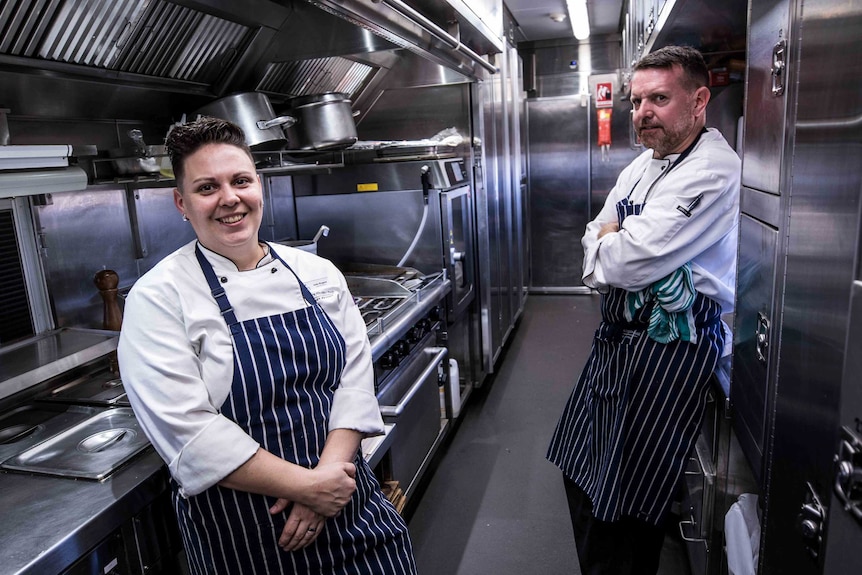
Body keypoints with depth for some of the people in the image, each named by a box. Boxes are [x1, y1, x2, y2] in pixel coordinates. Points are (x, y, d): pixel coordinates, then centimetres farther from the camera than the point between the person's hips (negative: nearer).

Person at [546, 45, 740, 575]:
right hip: (619, 333, 9)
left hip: (670, 347, -9)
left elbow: (628, 261, -26)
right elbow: (597, 245, 12)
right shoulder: (643, 165, 12)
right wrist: (612, 248, -11)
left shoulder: (714, 171, -19)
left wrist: (603, 245, -4)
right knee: (582, 465, 21)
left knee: (627, 501, 4)